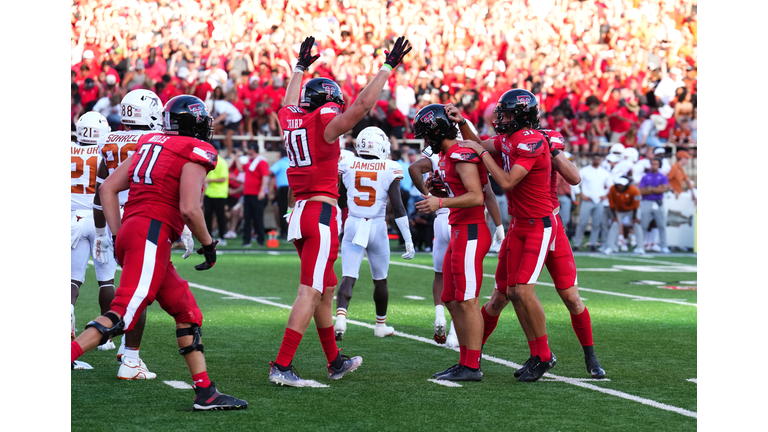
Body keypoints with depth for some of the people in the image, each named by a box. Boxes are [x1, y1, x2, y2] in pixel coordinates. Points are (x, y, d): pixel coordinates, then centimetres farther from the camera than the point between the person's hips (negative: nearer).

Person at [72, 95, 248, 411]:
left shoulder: (150, 144, 20)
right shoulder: (195, 152, -3)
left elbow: (108, 188, 17)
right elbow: (189, 209, -14)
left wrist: (117, 235, 18)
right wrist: (208, 245, 1)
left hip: (130, 231, 9)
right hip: (152, 235, -9)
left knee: (187, 311, 13)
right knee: (121, 316, -14)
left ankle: (206, 393, 13)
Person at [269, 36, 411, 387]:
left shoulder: (290, 119, 11)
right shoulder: (325, 122, -9)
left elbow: (290, 102, 34)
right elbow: (363, 104, -15)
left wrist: (300, 67, 47)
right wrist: (388, 67, -7)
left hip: (299, 212, 9)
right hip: (321, 213, -9)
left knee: (326, 291, 18)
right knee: (309, 293, -8)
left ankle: (335, 362, 27)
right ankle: (282, 366, -13)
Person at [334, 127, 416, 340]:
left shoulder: (347, 166, 0)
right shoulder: (390, 170, -7)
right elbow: (397, 207, -9)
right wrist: (408, 240, -4)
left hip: (352, 226, 1)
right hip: (377, 227, -1)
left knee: (348, 278, -3)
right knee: (380, 280, 16)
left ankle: (341, 316, -28)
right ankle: (381, 325, 29)